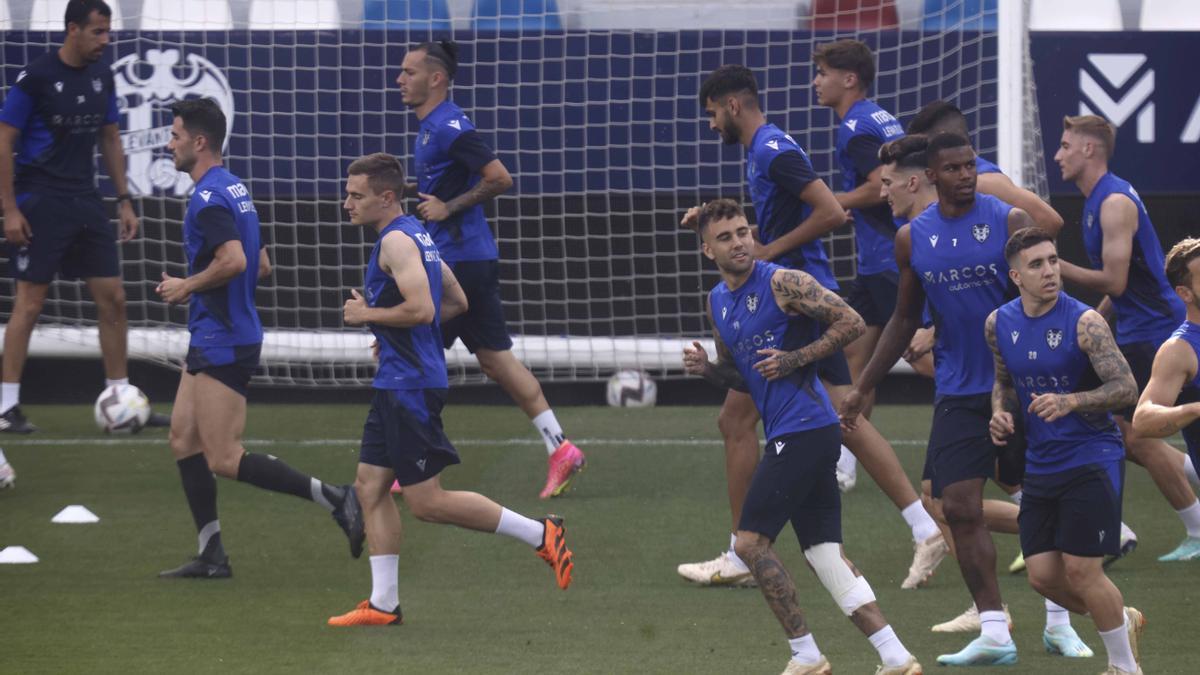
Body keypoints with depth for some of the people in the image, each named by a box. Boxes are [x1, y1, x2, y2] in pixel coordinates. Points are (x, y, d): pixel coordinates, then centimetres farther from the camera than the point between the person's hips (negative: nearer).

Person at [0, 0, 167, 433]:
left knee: (112, 299, 5)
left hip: (85, 201, 7)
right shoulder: (36, 77, -12)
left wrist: (124, 200, 13)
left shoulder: (101, 77, 7)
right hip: (40, 202, -7)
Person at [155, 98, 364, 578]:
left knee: (224, 460, -10)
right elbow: (258, 264, 21)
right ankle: (211, 556, 10)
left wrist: (187, 286, -14)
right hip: (211, 340, 11)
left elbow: (233, 260, -31)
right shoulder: (234, 188, 15)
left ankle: (333, 498, -12)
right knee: (183, 436, 10)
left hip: (222, 344, -11)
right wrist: (189, 289, 16)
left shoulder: (208, 198, -17)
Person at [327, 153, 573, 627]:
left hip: (411, 386, -11)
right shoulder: (416, 235, 16)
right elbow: (457, 302, 23)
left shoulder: (396, 241, -16)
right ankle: (383, 604, 10)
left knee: (426, 501, -8)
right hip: (398, 384, 11)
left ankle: (539, 534, -4)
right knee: (370, 486, 9)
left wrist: (367, 314, -14)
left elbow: (421, 308, -27)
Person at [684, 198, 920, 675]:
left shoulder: (782, 283, -9)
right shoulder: (717, 303, 16)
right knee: (826, 555, 5)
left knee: (751, 540, -7)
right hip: (786, 434, 9)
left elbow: (852, 323, -11)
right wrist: (707, 369, 6)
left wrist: (797, 359, -16)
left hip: (804, 429, -9)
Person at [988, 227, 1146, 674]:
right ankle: (1123, 621, 30)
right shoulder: (1000, 324, 3)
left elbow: (1126, 388, -17)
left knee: (1081, 570, -8)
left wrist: (1070, 402, -30)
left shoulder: (1084, 322, -15)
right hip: (1041, 464, 6)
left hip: (1093, 460, -6)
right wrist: (1000, 412, 0)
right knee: (1043, 575, 3)